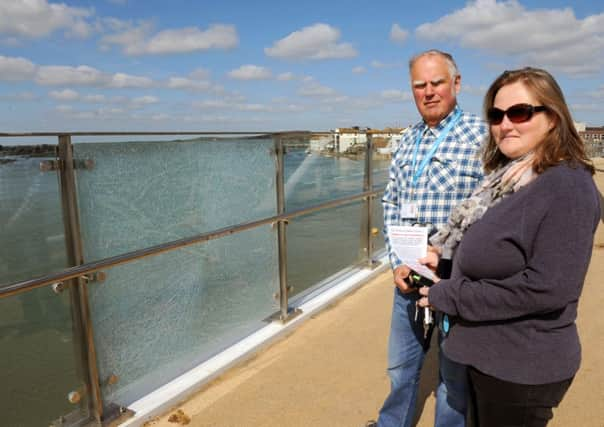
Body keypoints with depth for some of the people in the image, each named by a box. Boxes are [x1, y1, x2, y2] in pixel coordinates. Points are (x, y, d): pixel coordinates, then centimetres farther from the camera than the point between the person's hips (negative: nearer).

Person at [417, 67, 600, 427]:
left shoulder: (567, 187, -21)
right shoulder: (508, 178, 6)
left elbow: (548, 287, -27)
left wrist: (449, 297, -21)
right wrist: (443, 253, -3)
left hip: (523, 368, -8)